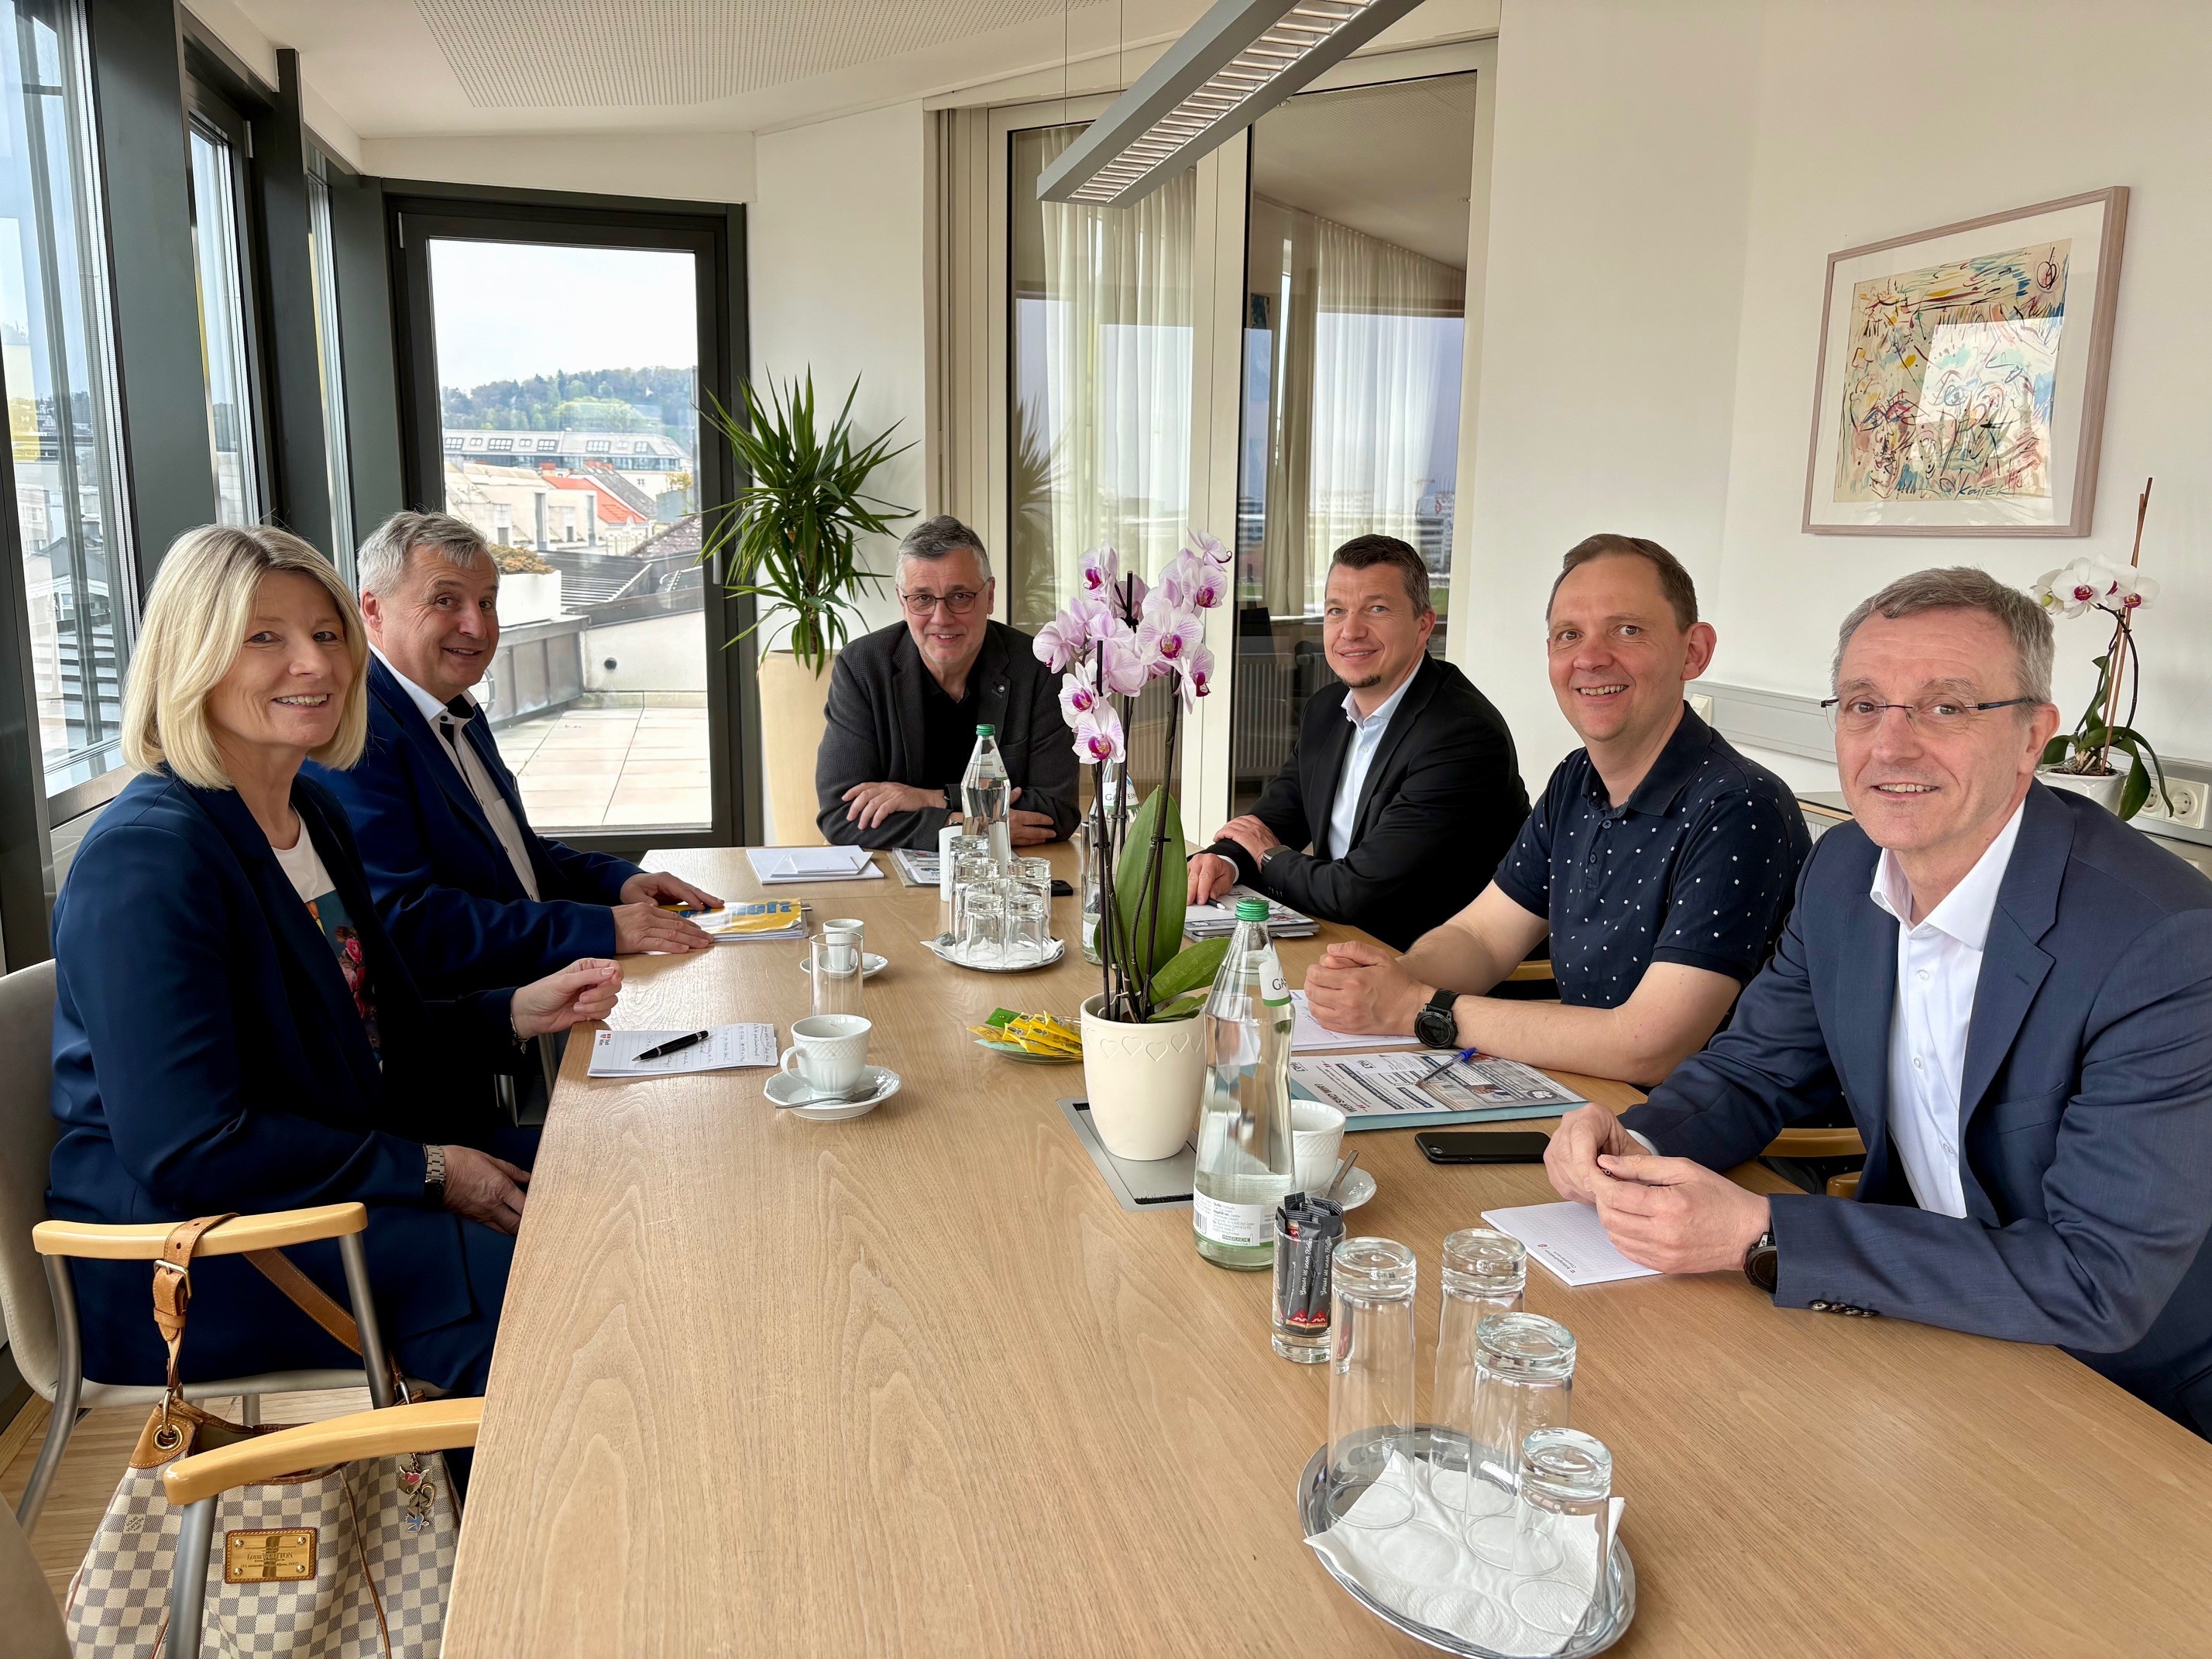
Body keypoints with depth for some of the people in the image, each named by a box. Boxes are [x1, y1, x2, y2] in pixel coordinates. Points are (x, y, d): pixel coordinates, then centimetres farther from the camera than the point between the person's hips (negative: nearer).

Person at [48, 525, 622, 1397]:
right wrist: (426, 1172, -19)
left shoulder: (313, 811, 9)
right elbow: (188, 1152, -24)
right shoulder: (144, 859, -20)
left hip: (351, 1157, 9)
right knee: (514, 1278, -24)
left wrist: (518, 1014, 0)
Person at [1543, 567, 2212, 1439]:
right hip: (1918, 1316, 5)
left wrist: (1758, 1234, -31)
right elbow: (1754, 1067, 7)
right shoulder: (1844, 868, -4)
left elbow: (2102, 1282, -28)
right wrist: (1639, 1143, -16)